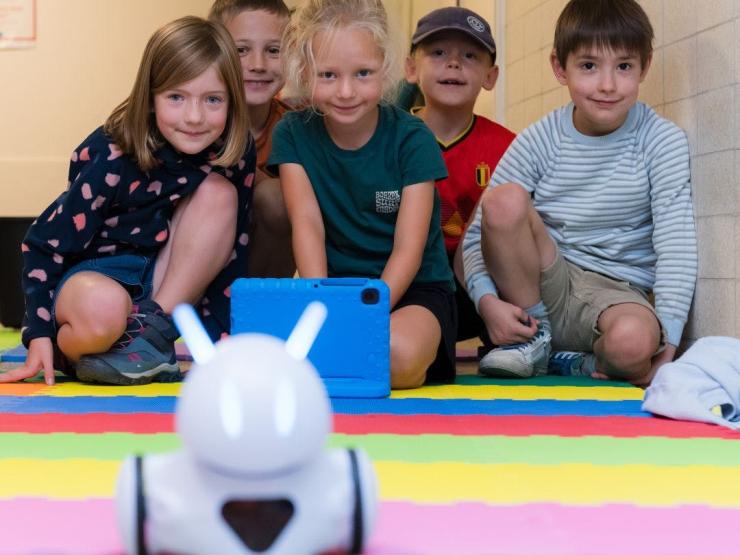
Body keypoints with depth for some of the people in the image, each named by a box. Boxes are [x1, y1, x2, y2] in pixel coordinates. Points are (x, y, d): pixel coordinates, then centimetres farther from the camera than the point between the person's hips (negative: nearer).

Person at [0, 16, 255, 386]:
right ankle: (70, 344, -6)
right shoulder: (113, 157, -23)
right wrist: (40, 335, -22)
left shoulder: (233, 154, -12)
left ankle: (153, 327, -18)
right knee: (104, 309, -41)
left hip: (162, 280, 5)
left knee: (218, 191, -18)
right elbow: (44, 243, -16)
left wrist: (216, 332, -7)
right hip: (89, 273, -5)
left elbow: (232, 249, -3)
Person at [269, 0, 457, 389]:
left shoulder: (411, 139, -8)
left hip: (412, 288, -2)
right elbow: (308, 225, -12)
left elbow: (408, 249, -14)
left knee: (400, 353, -36)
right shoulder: (293, 134, -1)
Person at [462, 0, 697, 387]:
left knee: (633, 340, -38)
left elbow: (676, 244, -11)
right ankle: (533, 338, -6)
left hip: (617, 294, -2)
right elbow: (479, 234, -2)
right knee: (505, 199, -24)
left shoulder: (663, 142, -5)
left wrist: (666, 342, -21)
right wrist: (488, 301, -20)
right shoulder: (538, 141, -2)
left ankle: (578, 364, -2)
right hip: (541, 284, 2)